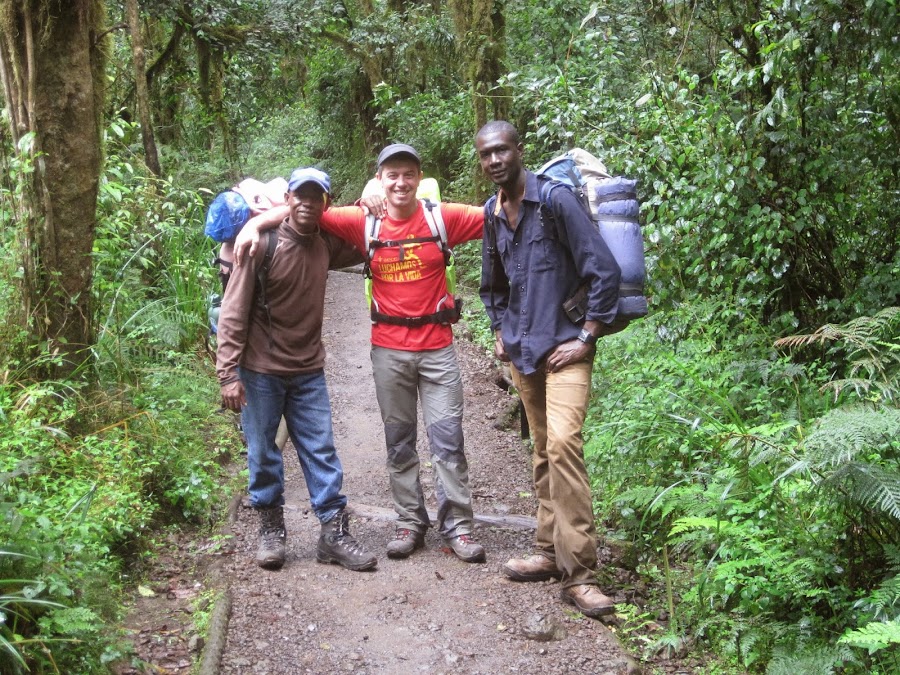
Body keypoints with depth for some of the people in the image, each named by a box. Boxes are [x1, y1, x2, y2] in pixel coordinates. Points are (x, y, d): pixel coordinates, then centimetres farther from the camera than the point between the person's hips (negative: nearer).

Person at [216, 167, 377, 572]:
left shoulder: (325, 245, 3)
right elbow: (234, 312, -13)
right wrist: (228, 373, -17)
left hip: (309, 372, 4)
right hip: (261, 371, -4)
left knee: (322, 454, 4)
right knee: (263, 456, 7)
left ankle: (334, 533, 10)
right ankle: (271, 528, 23)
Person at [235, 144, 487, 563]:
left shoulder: (441, 217, -3)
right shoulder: (365, 222, -1)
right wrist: (257, 221, -9)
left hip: (437, 347, -1)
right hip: (389, 351, 2)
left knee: (448, 440, 1)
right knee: (399, 442, 11)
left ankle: (458, 528, 11)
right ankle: (410, 523, 23)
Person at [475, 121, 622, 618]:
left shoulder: (555, 200, -11)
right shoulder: (492, 213, 11)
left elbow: (605, 271, -14)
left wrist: (585, 338, -14)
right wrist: (499, 331, 16)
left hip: (564, 348, -7)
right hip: (522, 351, 7)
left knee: (562, 442, -21)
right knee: (543, 451, 13)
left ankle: (578, 574, -19)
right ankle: (550, 553, 24)